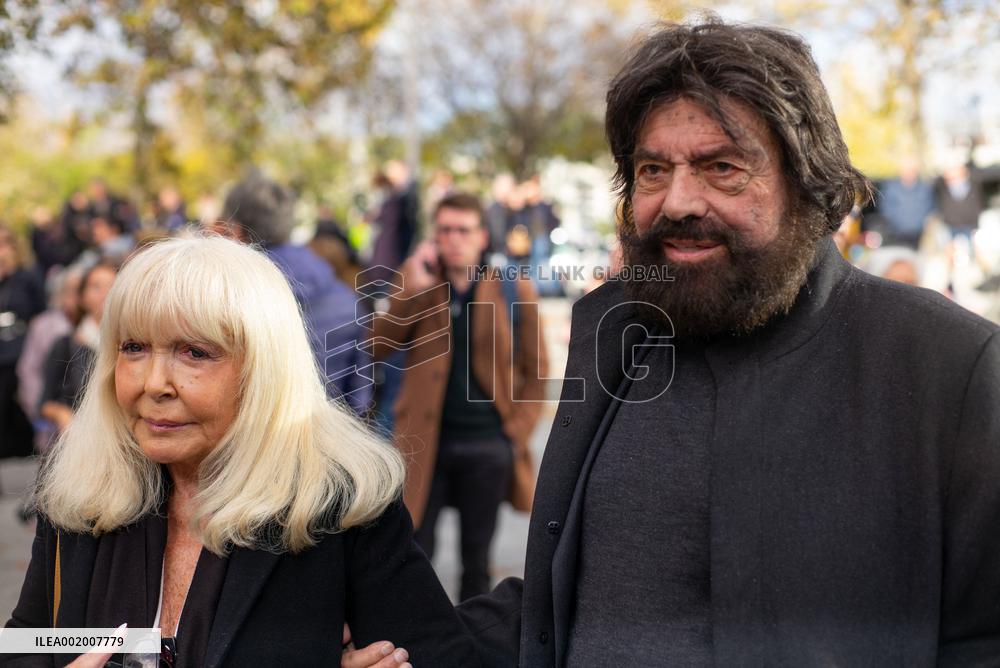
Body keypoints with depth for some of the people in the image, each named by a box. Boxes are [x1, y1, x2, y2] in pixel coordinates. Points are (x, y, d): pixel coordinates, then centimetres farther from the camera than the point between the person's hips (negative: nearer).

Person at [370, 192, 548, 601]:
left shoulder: (513, 290, 2)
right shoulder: (416, 280, 6)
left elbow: (535, 371, 6)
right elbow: (376, 348, -4)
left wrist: (518, 431, -4)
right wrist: (412, 290, -13)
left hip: (488, 445, 0)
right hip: (426, 442, 0)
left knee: (477, 561, 10)